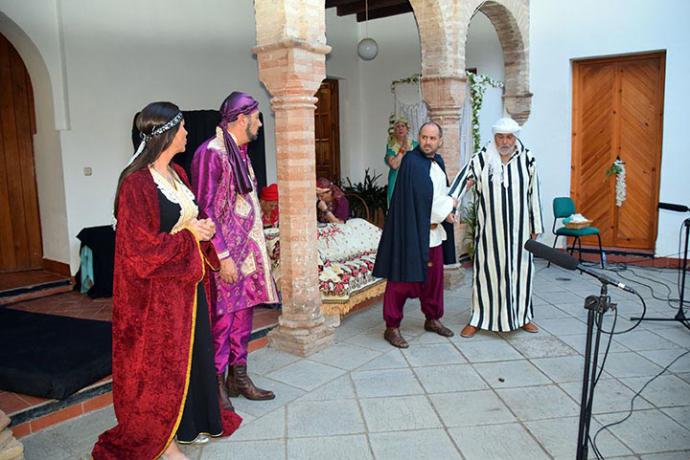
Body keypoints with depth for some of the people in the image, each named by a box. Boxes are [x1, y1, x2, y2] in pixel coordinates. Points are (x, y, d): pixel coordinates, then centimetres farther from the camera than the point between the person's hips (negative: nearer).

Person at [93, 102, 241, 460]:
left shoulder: (177, 174, 7)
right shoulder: (137, 183, -19)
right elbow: (141, 247, -20)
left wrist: (203, 228, -1)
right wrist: (189, 236, -16)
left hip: (188, 280, 8)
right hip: (158, 287, -8)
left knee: (192, 351, 18)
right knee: (163, 359, 6)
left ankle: (191, 422, 37)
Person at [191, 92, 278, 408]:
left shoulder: (239, 152, 13)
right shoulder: (211, 153, -15)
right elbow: (205, 209, -18)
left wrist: (255, 249, 16)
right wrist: (223, 256, -18)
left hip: (246, 251, 9)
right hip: (225, 255, -9)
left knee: (243, 313, 15)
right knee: (222, 319, 1)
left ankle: (238, 376, 28)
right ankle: (216, 384, 17)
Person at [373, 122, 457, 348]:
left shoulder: (438, 161, 12)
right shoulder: (411, 161, -13)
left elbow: (446, 191, 18)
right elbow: (421, 198, -19)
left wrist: (449, 203, -4)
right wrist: (447, 208, -7)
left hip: (434, 233, 8)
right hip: (411, 232, -8)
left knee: (434, 278, 17)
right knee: (402, 279, -1)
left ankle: (432, 319, 33)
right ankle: (392, 327, 9)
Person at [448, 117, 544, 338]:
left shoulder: (527, 160, 1)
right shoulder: (481, 160, -5)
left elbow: (534, 195, 6)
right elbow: (461, 181, -13)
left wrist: (535, 226, 7)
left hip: (518, 228, 2)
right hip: (489, 229, -2)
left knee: (520, 269, 11)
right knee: (486, 270, 3)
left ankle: (522, 316, 30)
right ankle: (478, 319, 15)